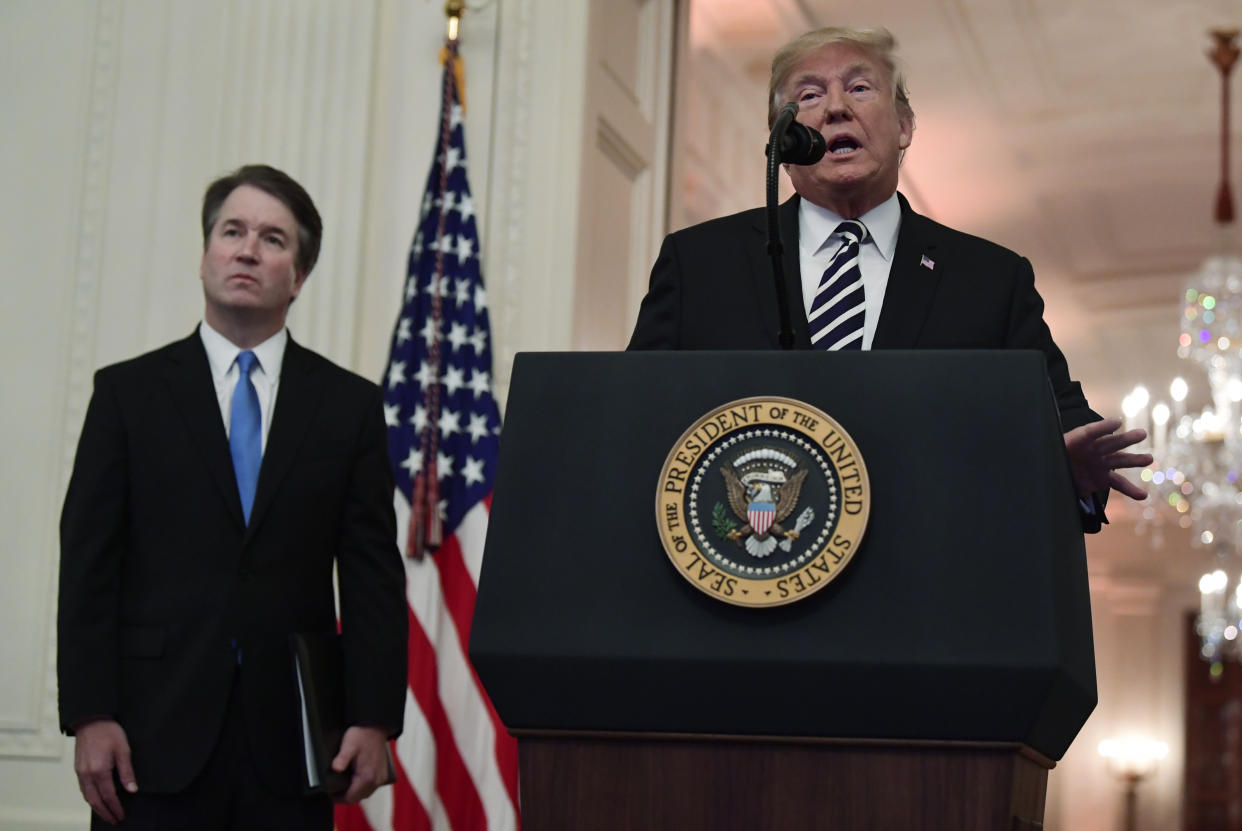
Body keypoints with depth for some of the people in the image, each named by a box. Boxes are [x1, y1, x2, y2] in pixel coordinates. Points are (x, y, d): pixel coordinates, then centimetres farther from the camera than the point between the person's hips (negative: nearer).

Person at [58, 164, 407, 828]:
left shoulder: (350, 405, 8)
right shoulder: (129, 392, 6)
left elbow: (373, 576, 4)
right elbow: (88, 564, 1)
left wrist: (373, 720, -5)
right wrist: (89, 716, -7)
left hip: (290, 745, 1)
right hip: (157, 732, -1)